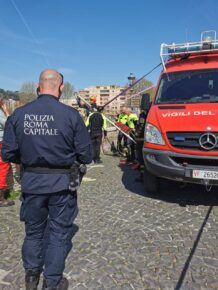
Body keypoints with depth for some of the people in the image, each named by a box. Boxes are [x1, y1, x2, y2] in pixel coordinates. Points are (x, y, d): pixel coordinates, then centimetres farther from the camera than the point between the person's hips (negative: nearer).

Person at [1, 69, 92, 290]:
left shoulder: (19, 114, -7)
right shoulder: (70, 115, -14)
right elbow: (85, 156, -9)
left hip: (31, 182, 3)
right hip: (61, 183, -2)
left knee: (33, 230, 23)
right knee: (58, 233, 16)